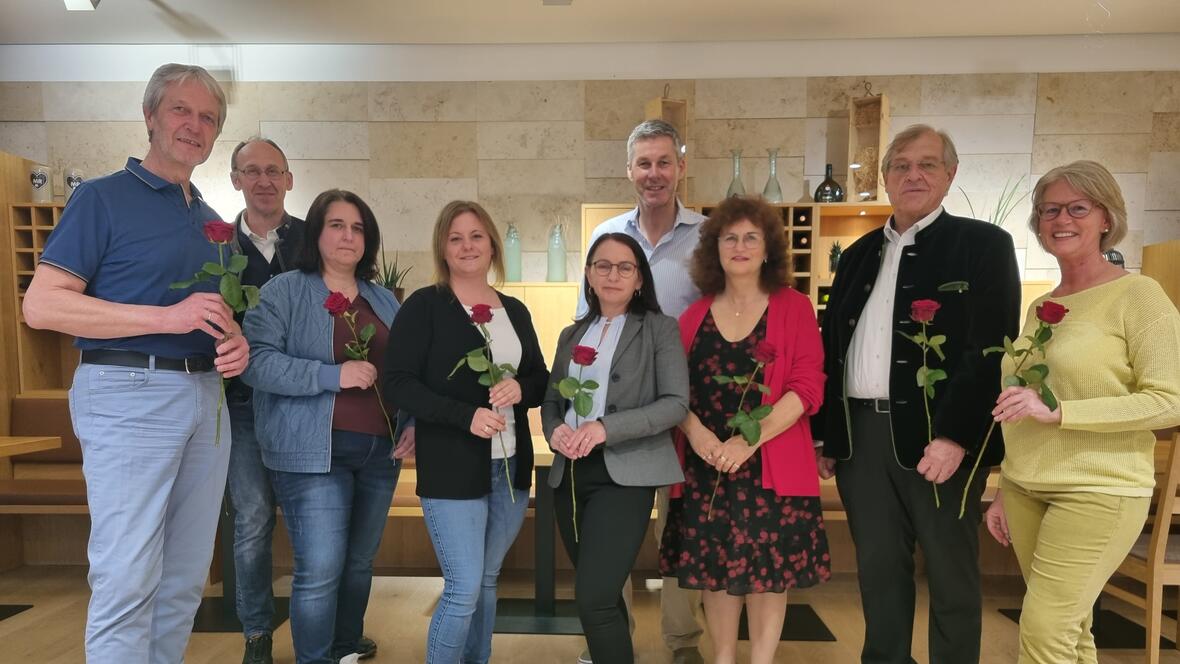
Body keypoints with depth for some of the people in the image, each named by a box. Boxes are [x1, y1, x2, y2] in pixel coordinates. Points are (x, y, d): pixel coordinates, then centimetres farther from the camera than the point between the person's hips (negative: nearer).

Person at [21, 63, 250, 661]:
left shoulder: (211, 222, 17)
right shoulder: (104, 197, -2)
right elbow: (41, 305, -10)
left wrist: (236, 344, 2)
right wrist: (167, 318, -18)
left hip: (206, 400, 7)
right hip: (129, 393, -6)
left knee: (184, 581, 12)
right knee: (127, 582, -3)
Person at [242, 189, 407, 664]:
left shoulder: (385, 300, 14)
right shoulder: (284, 291, -1)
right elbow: (257, 361, -14)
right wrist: (333, 375, -21)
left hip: (380, 451, 5)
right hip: (314, 452, -5)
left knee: (359, 565, 15)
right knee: (320, 571, -6)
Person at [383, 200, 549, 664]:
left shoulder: (515, 310, 10)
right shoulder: (424, 305, -6)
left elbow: (541, 380, 14)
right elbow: (398, 383, -12)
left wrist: (519, 389, -9)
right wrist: (466, 415, -22)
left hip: (511, 467, 5)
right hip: (452, 469, -5)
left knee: (486, 582, 16)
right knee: (464, 589, -4)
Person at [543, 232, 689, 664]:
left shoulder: (660, 329, -1)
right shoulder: (572, 335, 15)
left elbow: (676, 403, -11)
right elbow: (551, 399, 16)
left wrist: (605, 427, -22)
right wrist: (554, 430, -7)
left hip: (623, 476, -5)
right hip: (570, 475, 6)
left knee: (594, 599, -13)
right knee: (598, 594, 17)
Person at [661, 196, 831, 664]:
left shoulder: (794, 308, 0)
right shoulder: (695, 315, 8)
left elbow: (807, 387, -9)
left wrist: (750, 440, -18)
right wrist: (695, 431, -14)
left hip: (771, 464, -2)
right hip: (706, 464, 3)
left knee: (767, 567, 6)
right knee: (713, 565, 10)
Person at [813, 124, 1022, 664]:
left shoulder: (984, 244, -1)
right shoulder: (859, 254, 14)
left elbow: (993, 349, -11)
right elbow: (830, 348, 13)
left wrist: (955, 436, -20)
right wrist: (822, 435, 9)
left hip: (940, 436, -4)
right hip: (860, 436, 5)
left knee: (950, 575, 10)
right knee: (878, 570, 15)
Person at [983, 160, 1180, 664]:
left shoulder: (1137, 294, -7)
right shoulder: (1039, 308, 11)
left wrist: (1056, 412, -22)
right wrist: (1004, 493, 16)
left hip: (1098, 491, -6)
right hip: (1026, 490, 6)